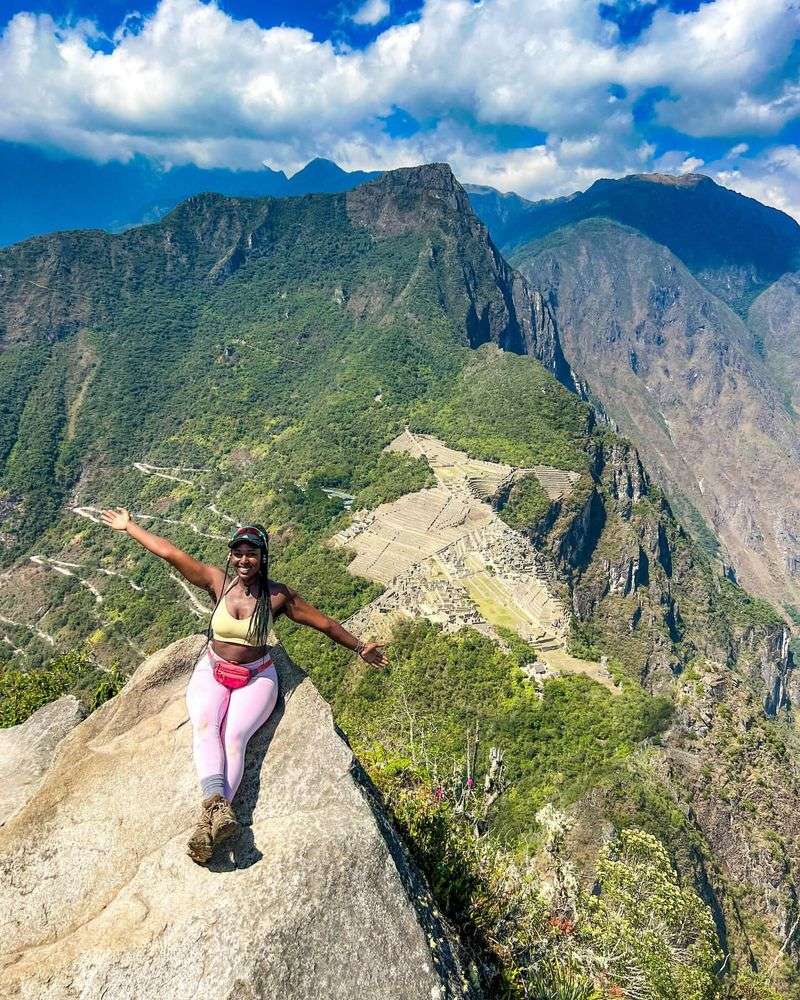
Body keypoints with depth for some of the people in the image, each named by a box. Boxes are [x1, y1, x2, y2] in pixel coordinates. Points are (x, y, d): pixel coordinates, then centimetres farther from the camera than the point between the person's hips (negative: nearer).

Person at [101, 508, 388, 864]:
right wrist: (129, 526, 3)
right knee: (204, 726, -29)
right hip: (212, 671, 2)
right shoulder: (218, 581, -4)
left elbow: (325, 623, 0)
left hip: (256, 678, -1)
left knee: (234, 736, -28)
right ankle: (218, 803, -47)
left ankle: (208, 823, -39)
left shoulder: (278, 595, -8)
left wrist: (359, 648, 5)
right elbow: (169, 552, -1)